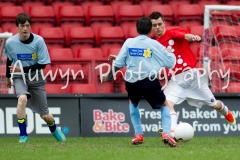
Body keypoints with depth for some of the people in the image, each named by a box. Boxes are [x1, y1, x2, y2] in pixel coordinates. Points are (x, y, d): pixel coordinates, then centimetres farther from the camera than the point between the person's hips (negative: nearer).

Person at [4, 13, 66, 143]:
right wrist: (8, 77, 21)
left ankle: (54, 129, 41)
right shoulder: (10, 42, -13)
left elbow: (42, 64, -14)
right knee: (22, 99, -34)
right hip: (19, 78, 0)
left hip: (35, 78, 0)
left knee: (45, 115, 5)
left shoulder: (38, 41, -18)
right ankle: (23, 135, -24)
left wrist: (22, 69, -22)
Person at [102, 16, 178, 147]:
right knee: (164, 105, 17)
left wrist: (108, 77, 21)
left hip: (132, 82, 2)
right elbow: (170, 62, 2)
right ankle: (166, 133, -6)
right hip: (150, 81, -2)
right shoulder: (154, 44, 0)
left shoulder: (129, 42, 5)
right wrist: (171, 54, 24)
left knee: (133, 103, 33)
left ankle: (138, 135, 22)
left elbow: (118, 63, 5)